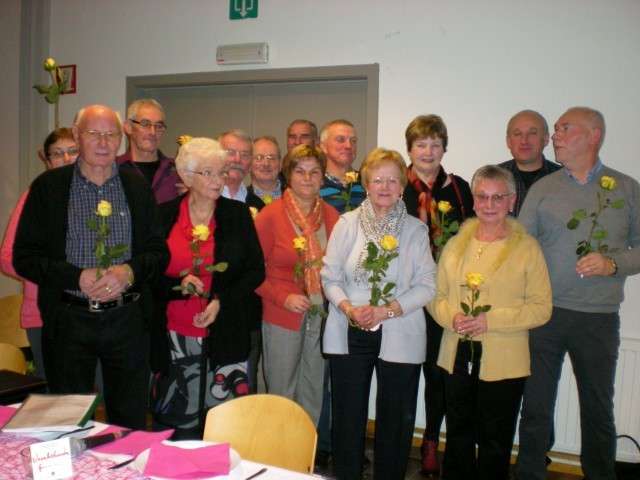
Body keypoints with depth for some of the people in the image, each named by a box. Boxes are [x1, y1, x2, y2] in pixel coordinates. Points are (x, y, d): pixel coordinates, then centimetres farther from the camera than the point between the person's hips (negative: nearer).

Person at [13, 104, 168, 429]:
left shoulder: (137, 186, 6)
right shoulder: (48, 186, 0)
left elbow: (159, 252, 5)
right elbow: (24, 257, -2)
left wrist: (129, 271, -15)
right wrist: (77, 278, -16)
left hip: (127, 318, 1)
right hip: (68, 320, -1)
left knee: (131, 423, 11)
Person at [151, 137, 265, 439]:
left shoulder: (238, 214, 3)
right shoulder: (164, 215, 3)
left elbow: (256, 270, 3)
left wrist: (221, 301, -10)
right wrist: (179, 284, -13)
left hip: (225, 333, 0)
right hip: (175, 337, 1)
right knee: (175, 418, 9)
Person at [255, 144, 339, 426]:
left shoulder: (331, 216, 4)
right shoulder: (270, 215, -6)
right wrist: (283, 298, -15)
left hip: (321, 316, 4)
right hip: (282, 317, -3)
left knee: (313, 392, 15)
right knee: (281, 392, 7)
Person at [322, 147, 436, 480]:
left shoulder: (416, 230, 2)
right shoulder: (347, 223, 4)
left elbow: (425, 286, -2)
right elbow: (330, 276, 2)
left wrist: (386, 311, -13)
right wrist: (349, 309, -14)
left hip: (399, 336, 0)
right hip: (349, 334, 1)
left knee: (395, 419, 8)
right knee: (347, 416, 7)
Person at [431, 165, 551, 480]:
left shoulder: (527, 247, -5)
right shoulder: (455, 244, 7)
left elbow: (541, 307, -9)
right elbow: (436, 295, 8)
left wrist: (491, 320, -18)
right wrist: (451, 316, -13)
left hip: (503, 363, -3)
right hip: (457, 357, 4)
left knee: (495, 445, 9)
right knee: (458, 439, 17)